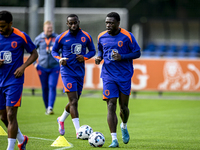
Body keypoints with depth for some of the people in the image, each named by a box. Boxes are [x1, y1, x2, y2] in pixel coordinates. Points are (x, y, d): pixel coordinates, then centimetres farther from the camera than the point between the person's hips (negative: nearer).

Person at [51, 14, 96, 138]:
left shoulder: (86, 37, 3)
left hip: (80, 71, 4)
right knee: (73, 101, -15)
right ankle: (78, 131, -17)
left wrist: (85, 57, -8)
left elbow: (92, 51, 13)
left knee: (74, 101, 15)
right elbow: (54, 51, 9)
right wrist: (59, 59, -11)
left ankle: (62, 119, 43)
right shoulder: (61, 38, -4)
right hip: (67, 71, -4)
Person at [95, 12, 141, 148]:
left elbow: (137, 53, -4)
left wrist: (122, 57, -18)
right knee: (111, 106, -9)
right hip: (108, 76, 2)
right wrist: (99, 57, -1)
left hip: (125, 76, -2)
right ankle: (114, 139, -10)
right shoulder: (102, 37, 4)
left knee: (123, 106, 6)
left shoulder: (127, 36, -7)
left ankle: (124, 126, 40)